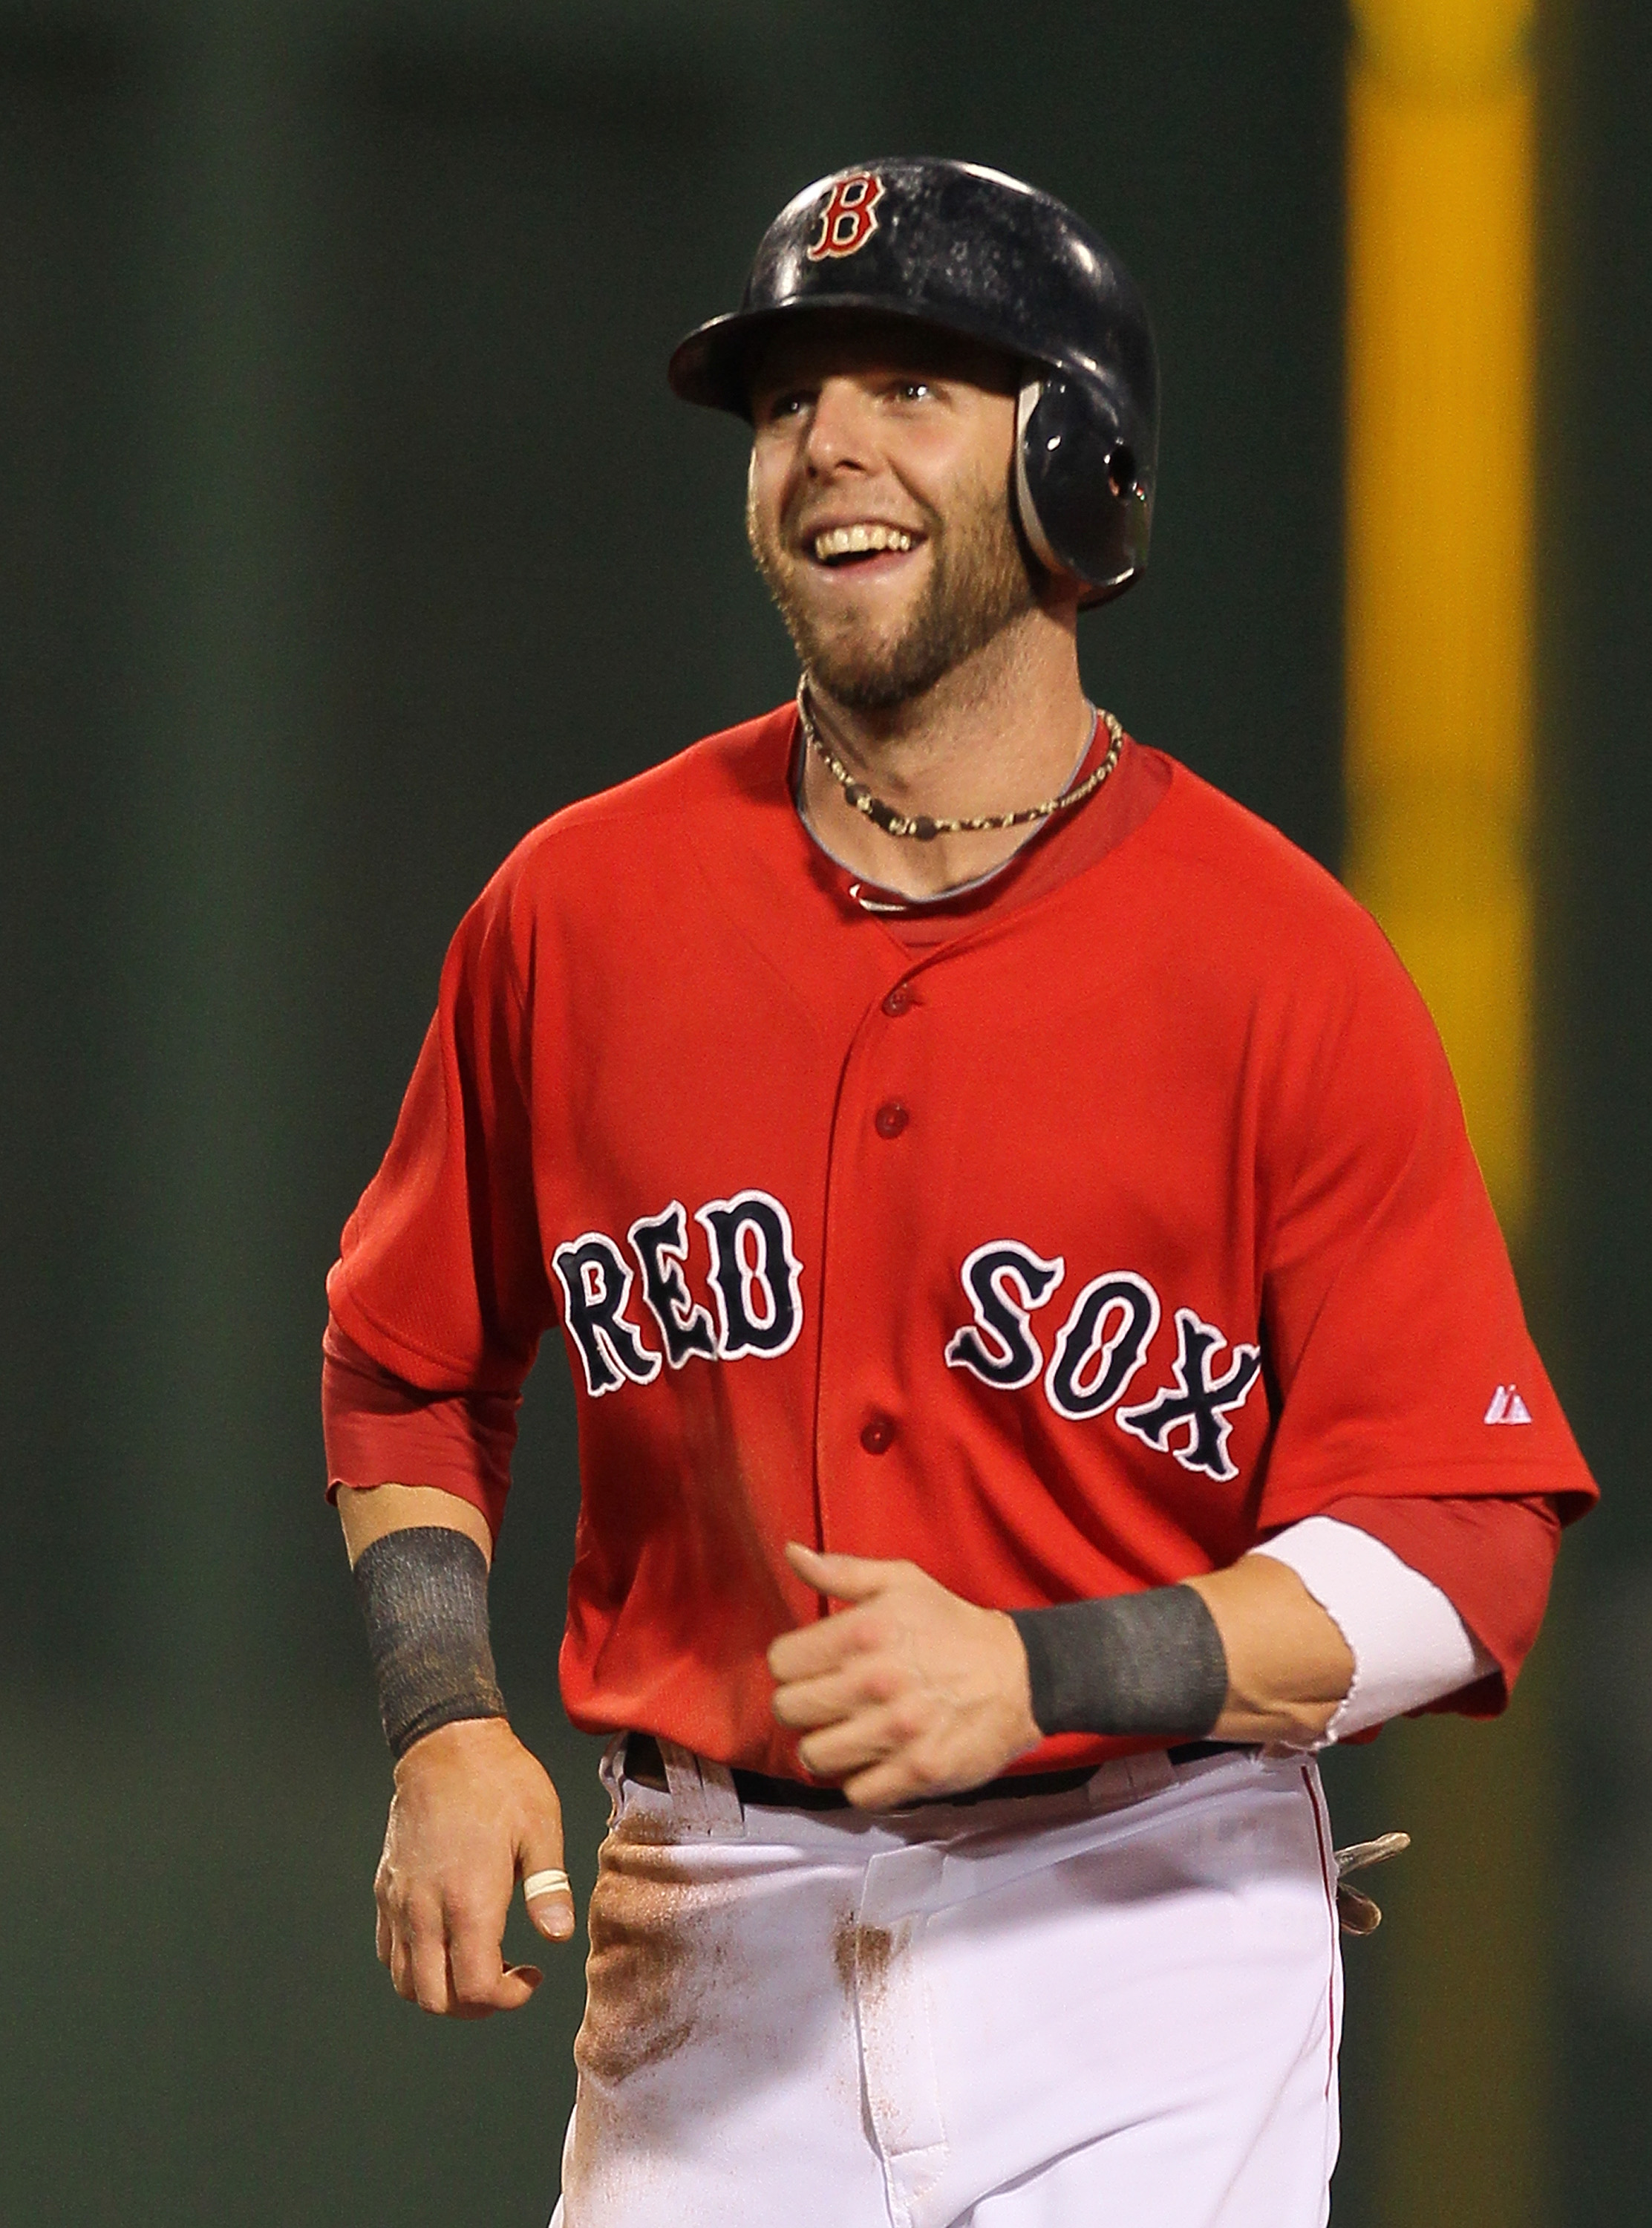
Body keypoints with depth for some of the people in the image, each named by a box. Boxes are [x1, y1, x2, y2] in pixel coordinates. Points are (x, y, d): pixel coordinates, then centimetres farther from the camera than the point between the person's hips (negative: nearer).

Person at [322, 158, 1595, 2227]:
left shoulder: (1285, 968, -7)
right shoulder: (579, 909, 3)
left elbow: (1459, 1553, -11)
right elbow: (408, 1372, 17)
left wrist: (1034, 1674, -23)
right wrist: (443, 1729, 1)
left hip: (1150, 1957, -2)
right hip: (713, 1945, 3)